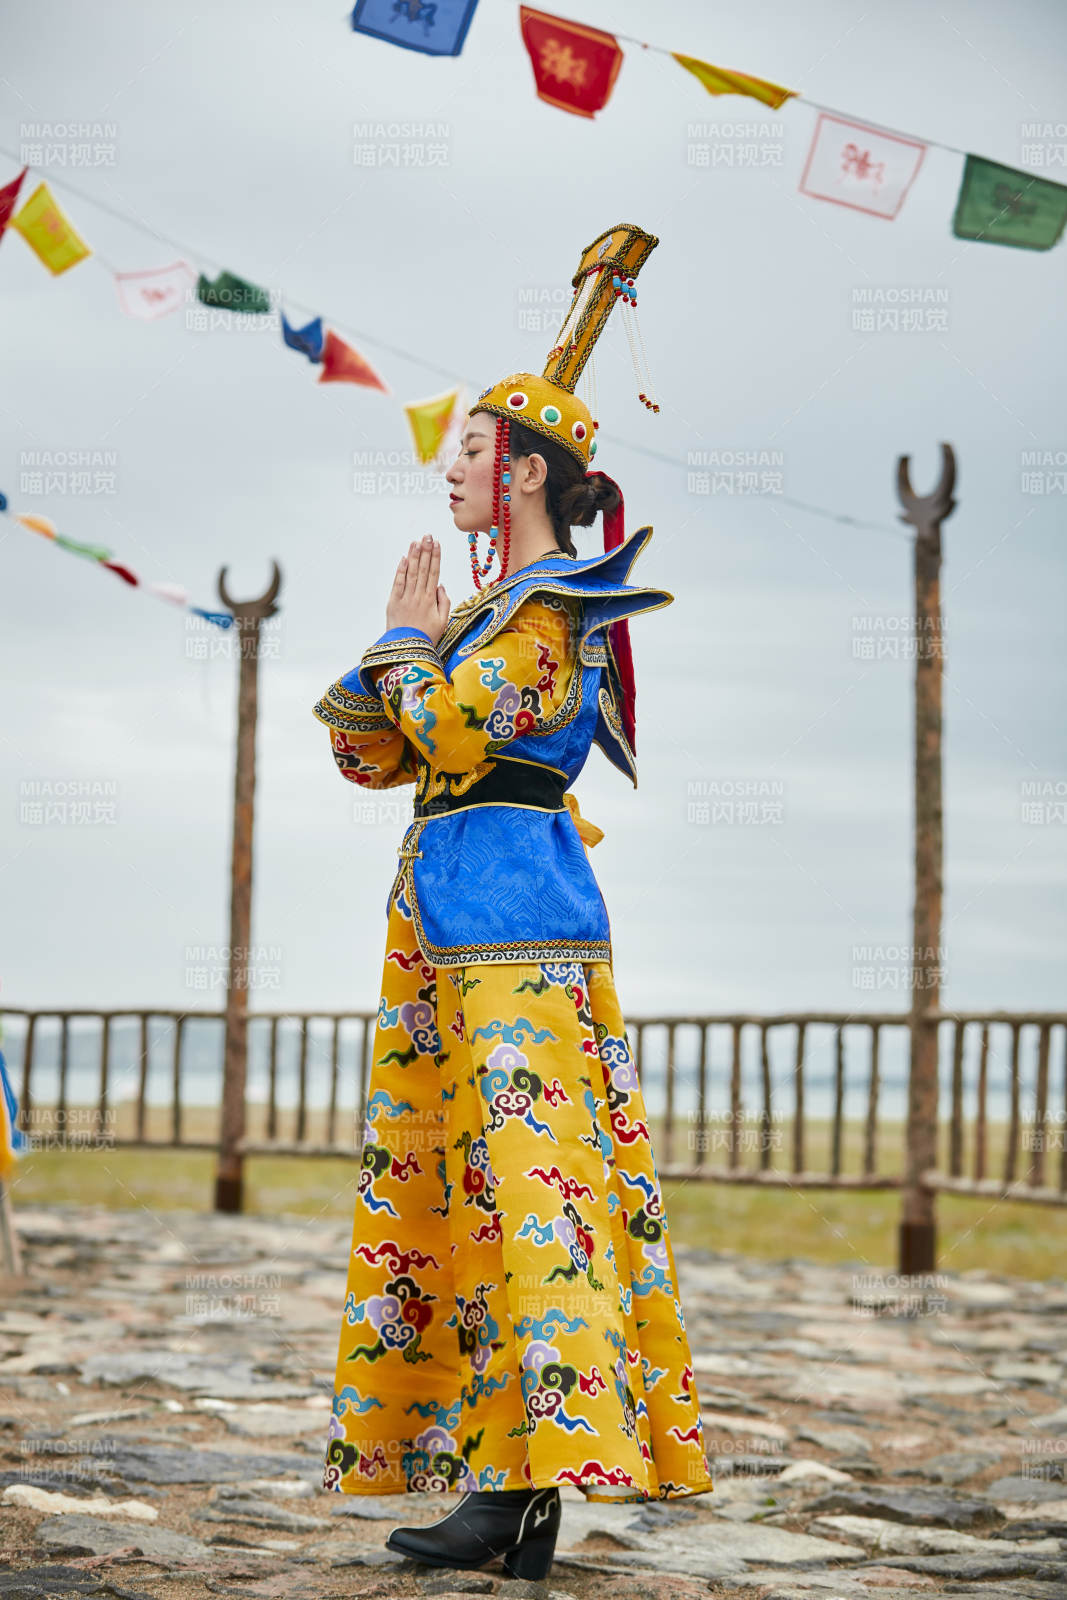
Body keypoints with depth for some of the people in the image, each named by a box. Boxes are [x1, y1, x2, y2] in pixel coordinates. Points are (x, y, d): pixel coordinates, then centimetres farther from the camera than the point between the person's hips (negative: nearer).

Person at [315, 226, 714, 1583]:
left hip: (509, 920, -10)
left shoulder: (554, 608, -6)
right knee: (434, 1174, 7)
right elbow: (373, 750, 20)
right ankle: (503, 1480, 9)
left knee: (523, 1168, -13)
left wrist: (411, 641, 0)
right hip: (446, 918, 10)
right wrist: (406, 646, 5)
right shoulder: (497, 609, 22)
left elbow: (452, 732, -17)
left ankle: (530, 1487, -15)